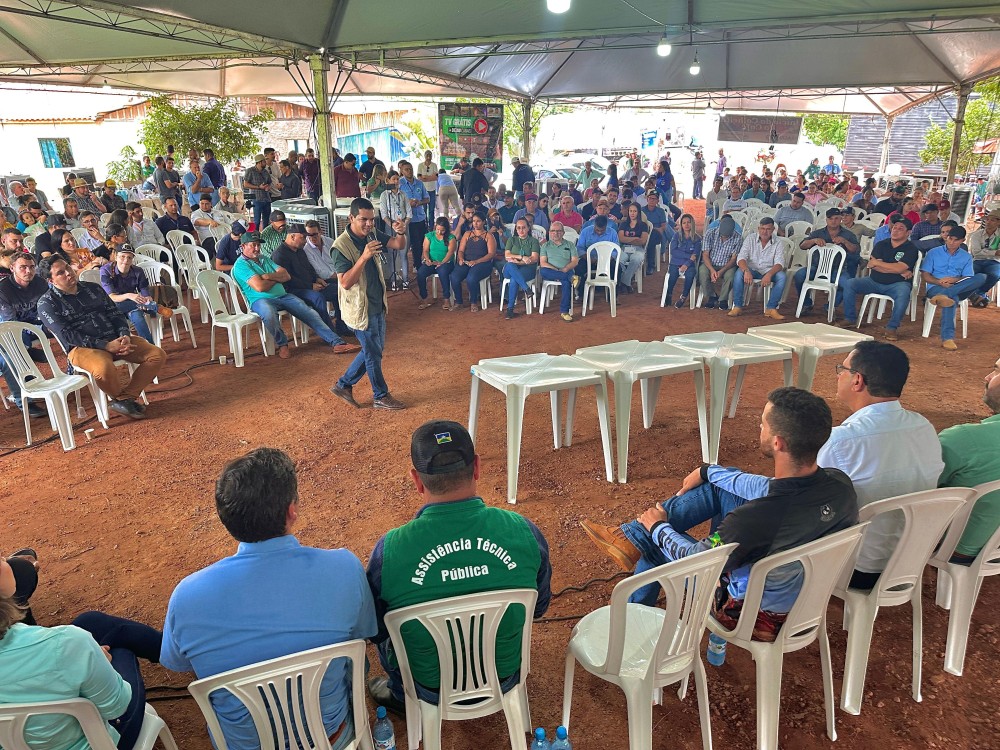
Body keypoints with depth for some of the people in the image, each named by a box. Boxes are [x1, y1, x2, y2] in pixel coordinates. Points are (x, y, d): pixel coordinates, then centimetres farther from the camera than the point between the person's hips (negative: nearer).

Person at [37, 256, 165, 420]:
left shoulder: (93, 288, 16)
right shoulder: (46, 303, 0)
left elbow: (116, 314, 14)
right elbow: (67, 335, -11)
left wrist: (124, 335, -8)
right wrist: (105, 345, -20)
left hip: (115, 339, 6)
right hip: (82, 347, -6)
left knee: (158, 355, -12)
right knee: (104, 369, -39)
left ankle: (124, 399, -8)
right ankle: (120, 396, -4)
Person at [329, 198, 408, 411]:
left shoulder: (372, 234, 0)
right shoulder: (342, 246, -22)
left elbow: (399, 246, 1)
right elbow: (345, 283, -27)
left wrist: (401, 233, -22)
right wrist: (364, 257, -37)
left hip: (377, 305, 8)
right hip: (360, 309, -8)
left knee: (374, 350, 19)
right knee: (374, 353, 6)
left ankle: (343, 385, 32)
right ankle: (381, 396, 25)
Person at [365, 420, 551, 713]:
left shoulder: (389, 551, -27)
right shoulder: (525, 532, -21)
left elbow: (374, 630, -8)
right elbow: (539, 607, -3)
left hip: (431, 691, -2)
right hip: (505, 679, 2)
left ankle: (402, 694, 43)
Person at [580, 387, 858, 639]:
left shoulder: (755, 519, -40)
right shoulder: (841, 484, -20)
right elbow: (774, 490, 2)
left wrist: (658, 528, 1)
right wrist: (707, 471, 14)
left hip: (756, 616, -6)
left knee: (658, 543, 13)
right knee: (717, 483, 5)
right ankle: (630, 536, 16)